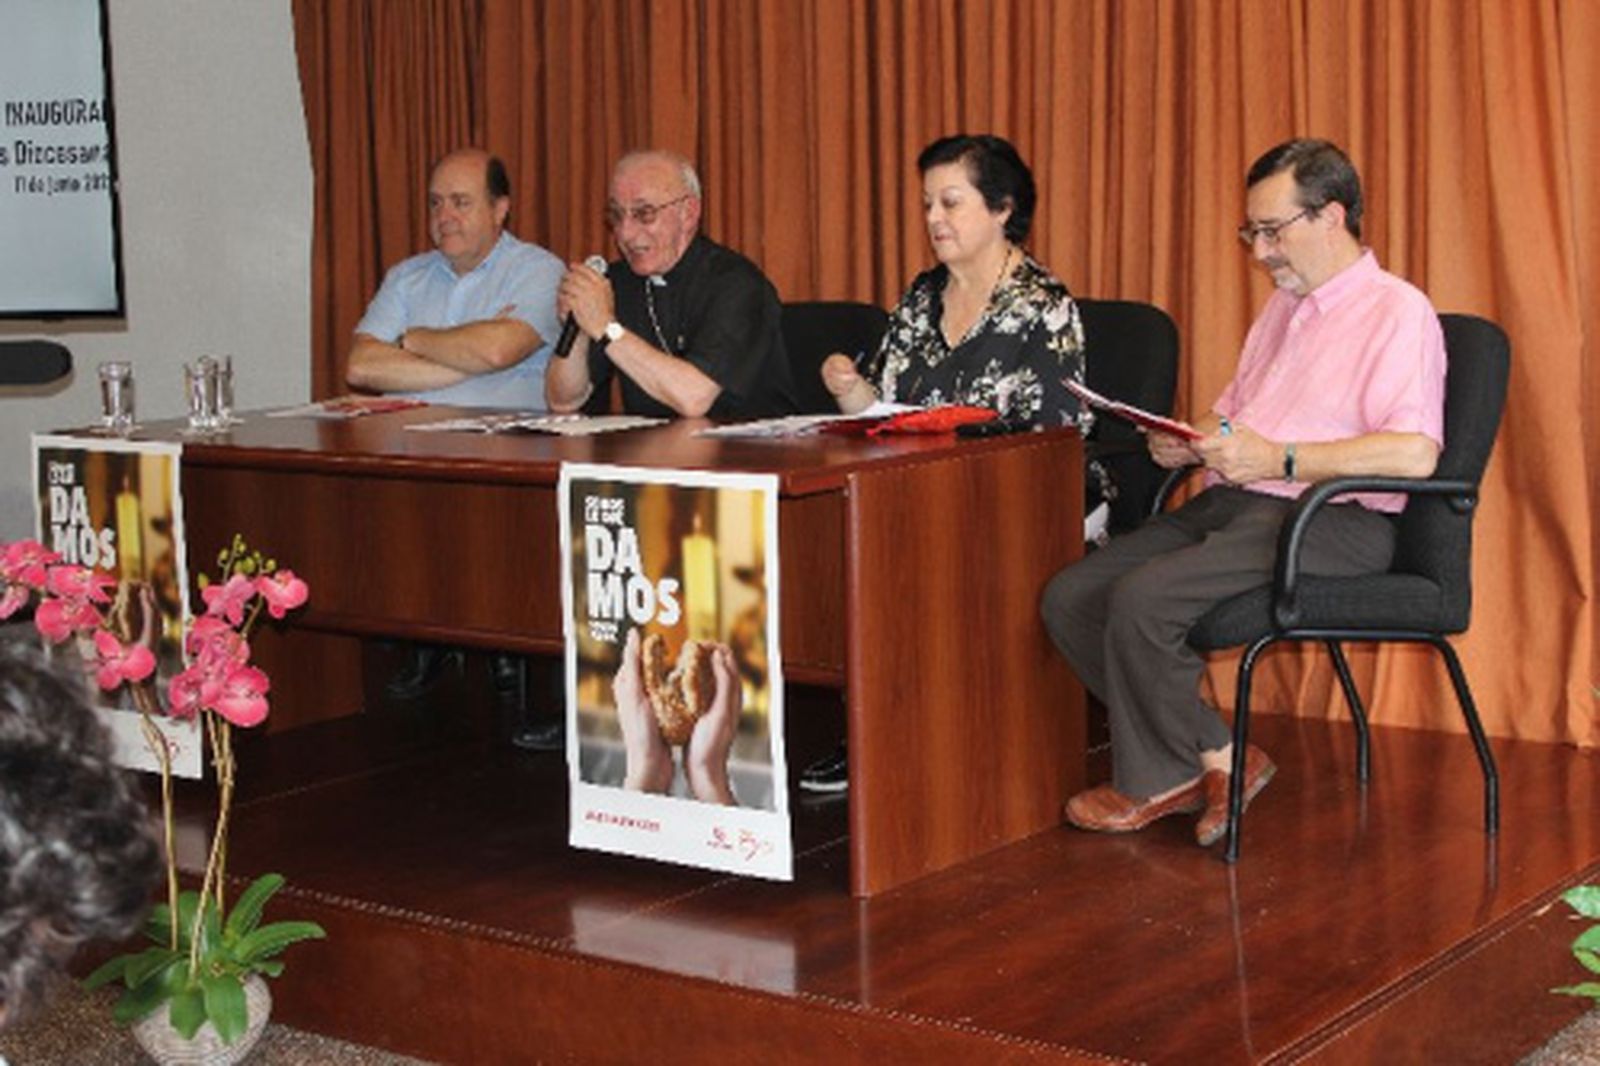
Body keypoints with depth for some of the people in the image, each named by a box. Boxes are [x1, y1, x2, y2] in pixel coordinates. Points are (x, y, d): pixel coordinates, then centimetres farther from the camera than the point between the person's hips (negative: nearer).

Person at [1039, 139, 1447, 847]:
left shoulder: (1396, 311, -6)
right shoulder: (1282, 308, 23)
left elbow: (1415, 452, -20)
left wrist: (1279, 460, -23)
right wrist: (1188, 442, 8)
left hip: (1326, 523, -9)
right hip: (1230, 503, 10)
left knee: (1142, 598, -28)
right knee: (1070, 596, -7)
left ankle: (1159, 780, -4)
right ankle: (1213, 761, -4)